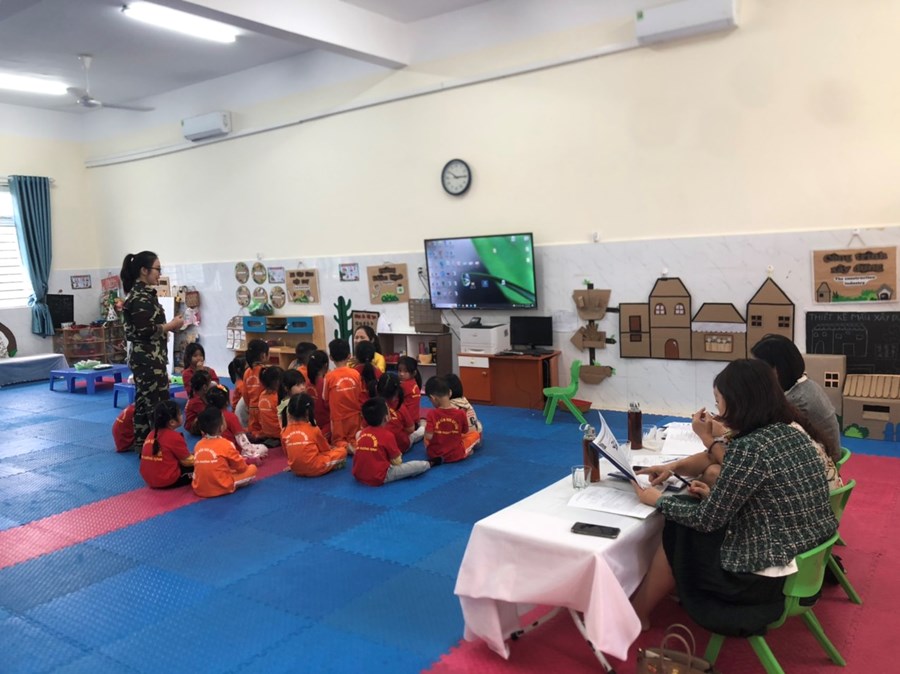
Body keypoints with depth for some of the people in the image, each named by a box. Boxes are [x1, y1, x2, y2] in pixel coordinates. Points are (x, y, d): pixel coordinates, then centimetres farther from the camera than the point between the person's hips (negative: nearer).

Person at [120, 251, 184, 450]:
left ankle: (143, 446, 21)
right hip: (148, 358, -10)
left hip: (147, 357, 10)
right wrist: (172, 325, -12)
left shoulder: (142, 293, 14)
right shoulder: (140, 297, -16)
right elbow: (146, 330, -23)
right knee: (157, 405, -6)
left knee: (145, 402, 14)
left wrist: (169, 325, 7)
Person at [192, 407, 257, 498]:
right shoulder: (226, 444, -12)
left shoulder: (198, 445, 4)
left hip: (199, 489, 5)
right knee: (252, 469, 7)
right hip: (222, 488, -5)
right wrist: (246, 463, 23)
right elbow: (241, 467, -1)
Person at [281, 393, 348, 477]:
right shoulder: (314, 430, -8)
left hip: (296, 470, 5)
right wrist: (332, 449, 29)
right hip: (315, 469, -5)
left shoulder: (285, 432, 0)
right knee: (342, 451, 9)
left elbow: (288, 453, 11)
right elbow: (325, 450, 7)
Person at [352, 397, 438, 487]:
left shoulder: (362, 433, 6)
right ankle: (430, 463, 30)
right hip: (379, 477, -7)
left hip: (359, 475, 7)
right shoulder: (387, 435, -10)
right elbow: (397, 462, -3)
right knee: (421, 466, 1)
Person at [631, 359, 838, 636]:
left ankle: (636, 612, 31)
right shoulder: (792, 434, 3)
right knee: (686, 517, 17)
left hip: (769, 577, -8)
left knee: (677, 534, 11)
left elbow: (706, 520, -13)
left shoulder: (747, 449, -23)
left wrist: (658, 500, 1)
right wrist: (714, 496, 9)